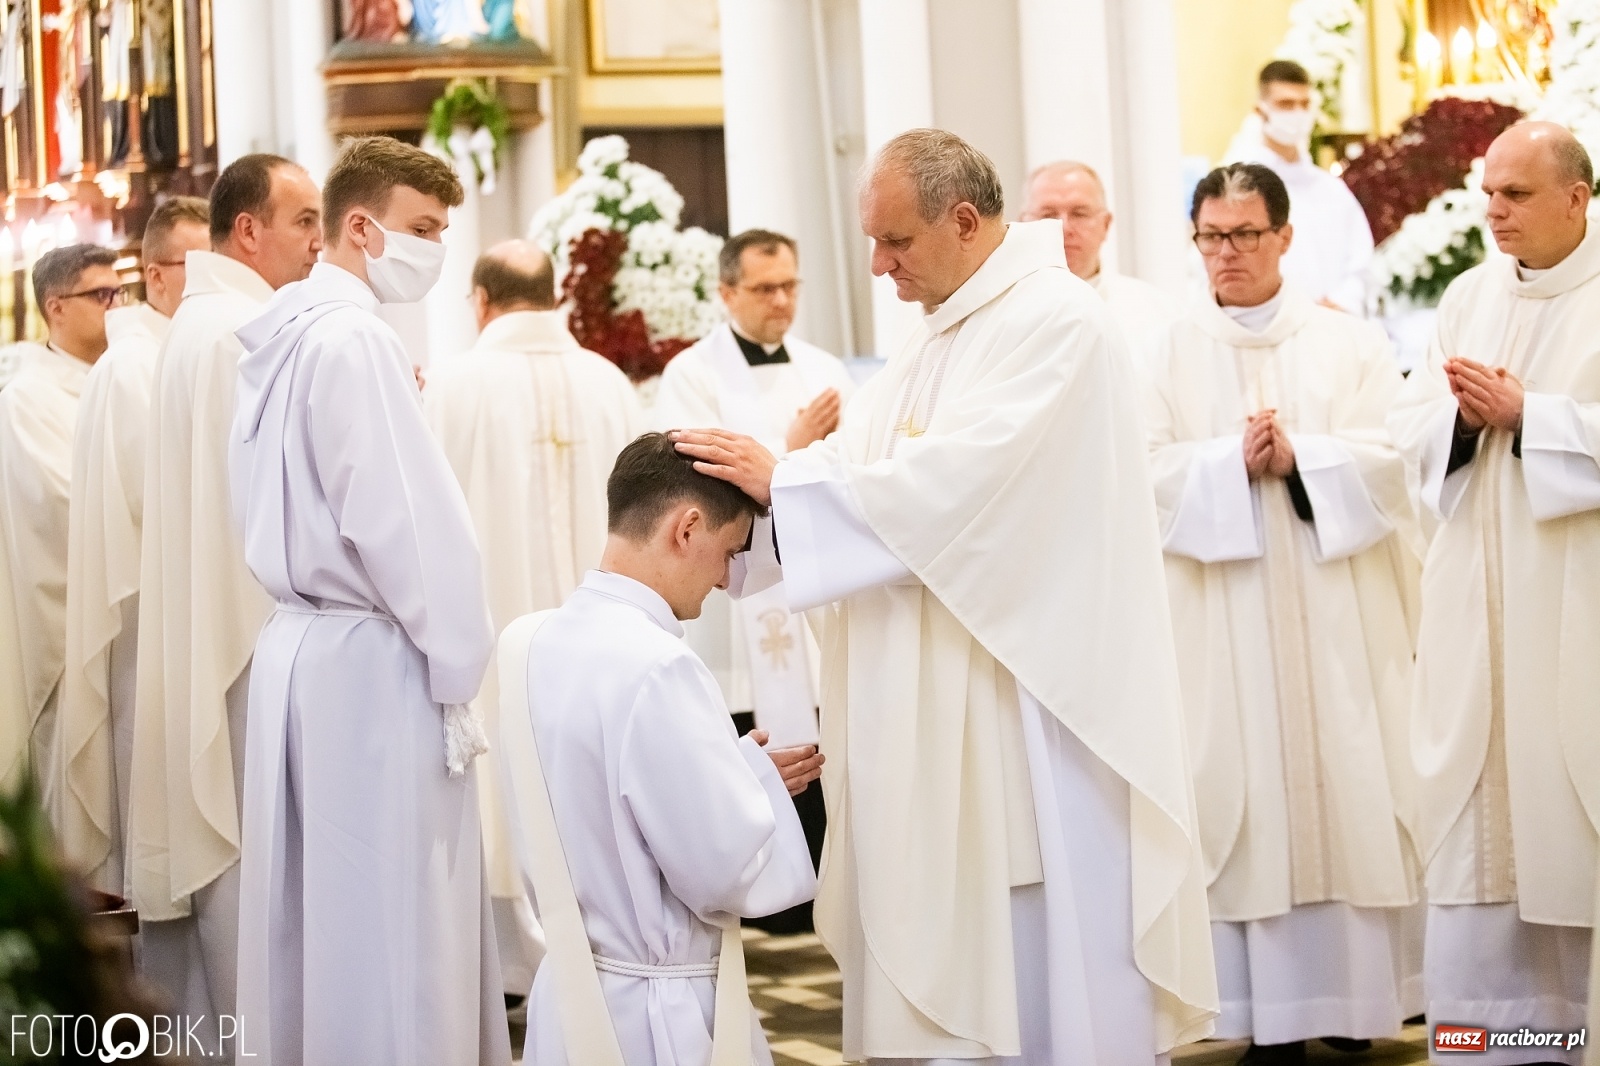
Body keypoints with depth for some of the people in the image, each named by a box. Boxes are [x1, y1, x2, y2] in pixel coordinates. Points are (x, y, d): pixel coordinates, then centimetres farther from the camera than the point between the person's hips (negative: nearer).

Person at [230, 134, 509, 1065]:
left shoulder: (281, 338, 14)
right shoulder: (354, 340, -14)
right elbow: (403, 520, -18)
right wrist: (455, 666, -12)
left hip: (302, 641, 9)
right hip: (372, 660, -9)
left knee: (316, 919, 13)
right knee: (394, 931, -5)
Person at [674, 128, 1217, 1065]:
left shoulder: (1054, 320, -14)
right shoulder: (940, 338, 16)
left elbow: (957, 479, -23)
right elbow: (859, 463, 10)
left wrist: (781, 480, -20)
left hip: (1032, 696, -9)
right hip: (943, 709, 9)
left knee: (1042, 950, -2)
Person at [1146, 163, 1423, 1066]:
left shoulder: (1350, 344, 7)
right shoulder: (1169, 353, 7)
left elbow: (1387, 456, -2)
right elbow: (1150, 470, -2)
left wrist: (1296, 456, -16)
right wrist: (1234, 462, -16)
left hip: (1337, 615, 1)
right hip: (1223, 623, 0)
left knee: (1347, 788, 0)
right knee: (1245, 797, -3)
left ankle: (1356, 993, 10)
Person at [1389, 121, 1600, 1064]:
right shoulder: (1471, 295, 13)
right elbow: (1412, 426, 11)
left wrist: (1524, 415, -15)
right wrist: (1463, 417, -9)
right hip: (1481, 603, 5)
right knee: (1486, 815, 4)